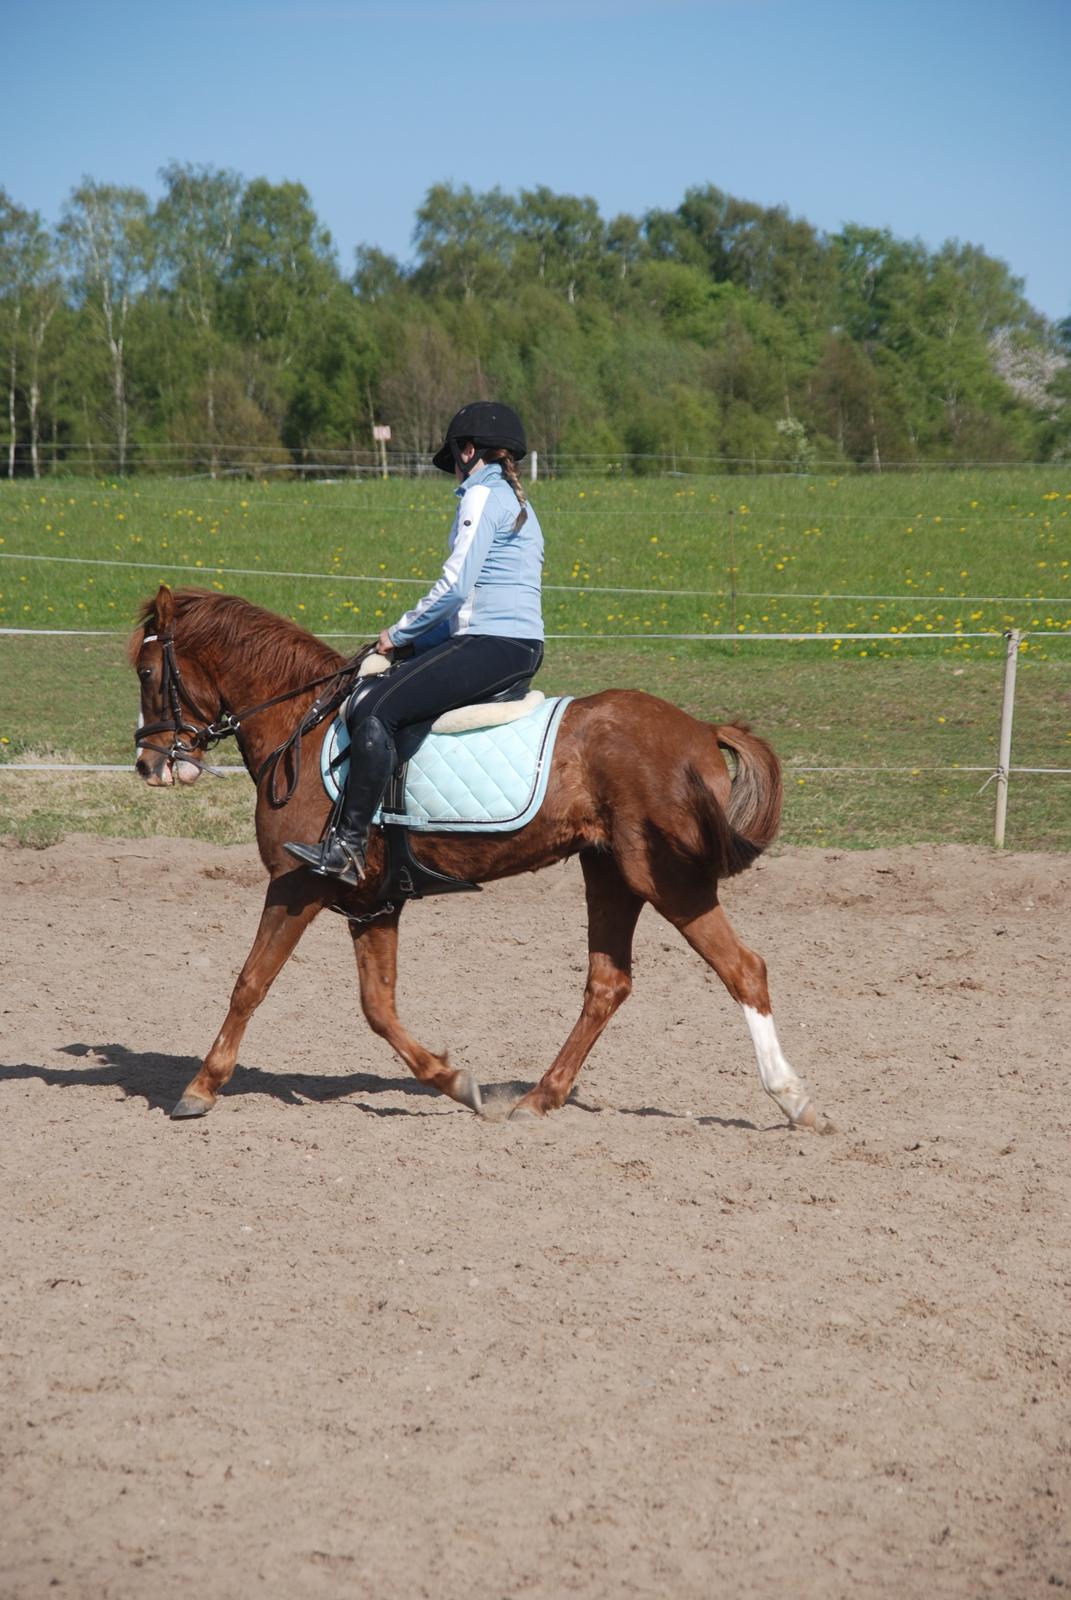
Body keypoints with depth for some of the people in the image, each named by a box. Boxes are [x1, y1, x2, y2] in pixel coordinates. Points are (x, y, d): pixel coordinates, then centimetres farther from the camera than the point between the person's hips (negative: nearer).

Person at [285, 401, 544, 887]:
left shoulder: (482, 495, -7)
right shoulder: (516, 503, 23)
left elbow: (455, 585, -15)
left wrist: (400, 632, -3)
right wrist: (413, 637, 14)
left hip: (492, 645, -10)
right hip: (517, 647, 10)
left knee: (376, 713, -20)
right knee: (362, 706, 12)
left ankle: (348, 849, -25)